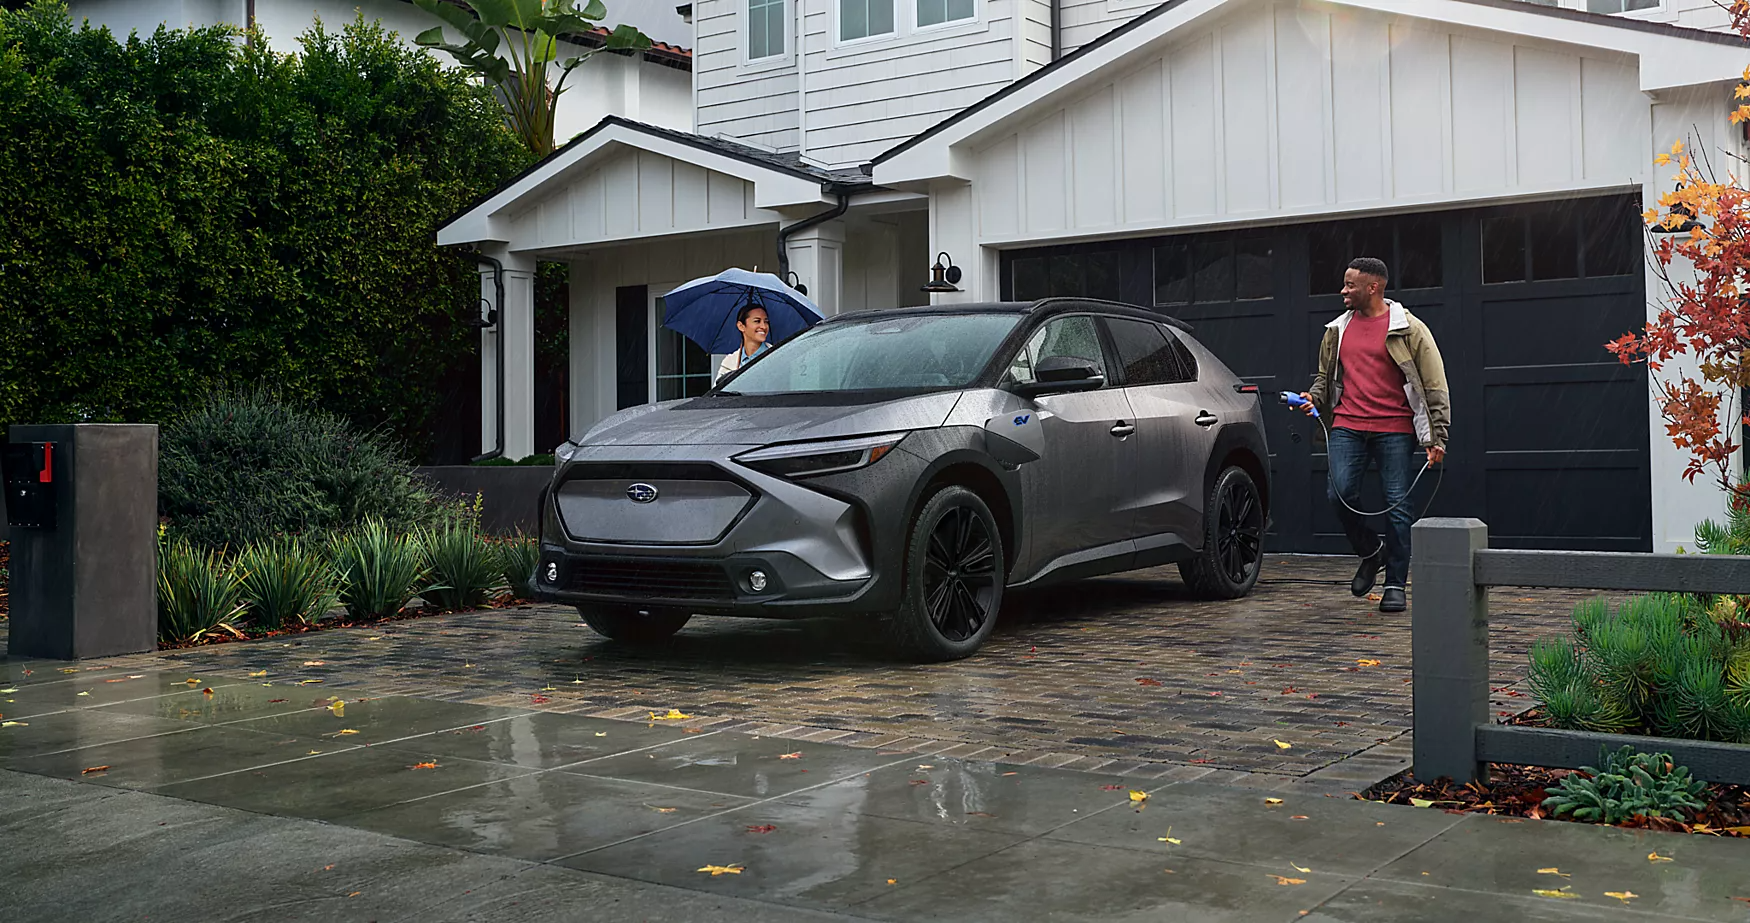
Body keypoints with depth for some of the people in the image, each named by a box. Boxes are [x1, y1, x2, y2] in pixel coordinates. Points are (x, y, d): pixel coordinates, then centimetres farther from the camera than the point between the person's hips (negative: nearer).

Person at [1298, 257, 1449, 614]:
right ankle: (1371, 552, 16)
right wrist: (1312, 397, 4)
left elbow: (1435, 387, 1)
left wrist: (1437, 438, -5)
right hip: (1347, 426, 4)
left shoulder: (1408, 330, 1)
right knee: (1339, 493, -12)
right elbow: (1325, 376, 27)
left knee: (1398, 504, -3)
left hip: (1394, 429, -3)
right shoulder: (1337, 330, 14)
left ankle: (1395, 585, 8)